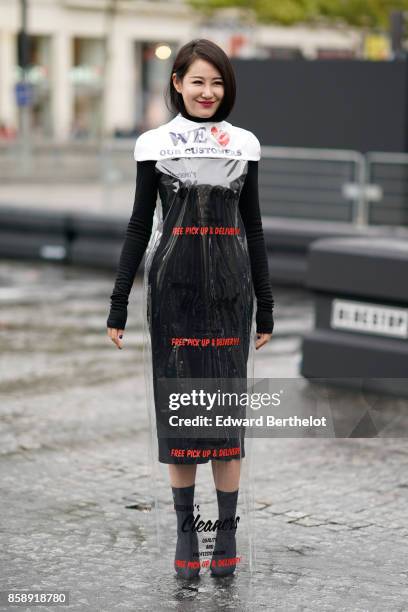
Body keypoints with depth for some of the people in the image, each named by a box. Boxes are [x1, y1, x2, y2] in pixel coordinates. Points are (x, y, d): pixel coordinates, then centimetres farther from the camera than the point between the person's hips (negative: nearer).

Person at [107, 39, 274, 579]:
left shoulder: (244, 144, 7)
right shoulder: (155, 144, 3)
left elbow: (253, 227, 10)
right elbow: (140, 225, 4)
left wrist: (265, 306, 9)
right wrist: (118, 304, 0)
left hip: (230, 284, 1)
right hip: (174, 282, -1)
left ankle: (227, 532, 9)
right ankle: (185, 531, 12)